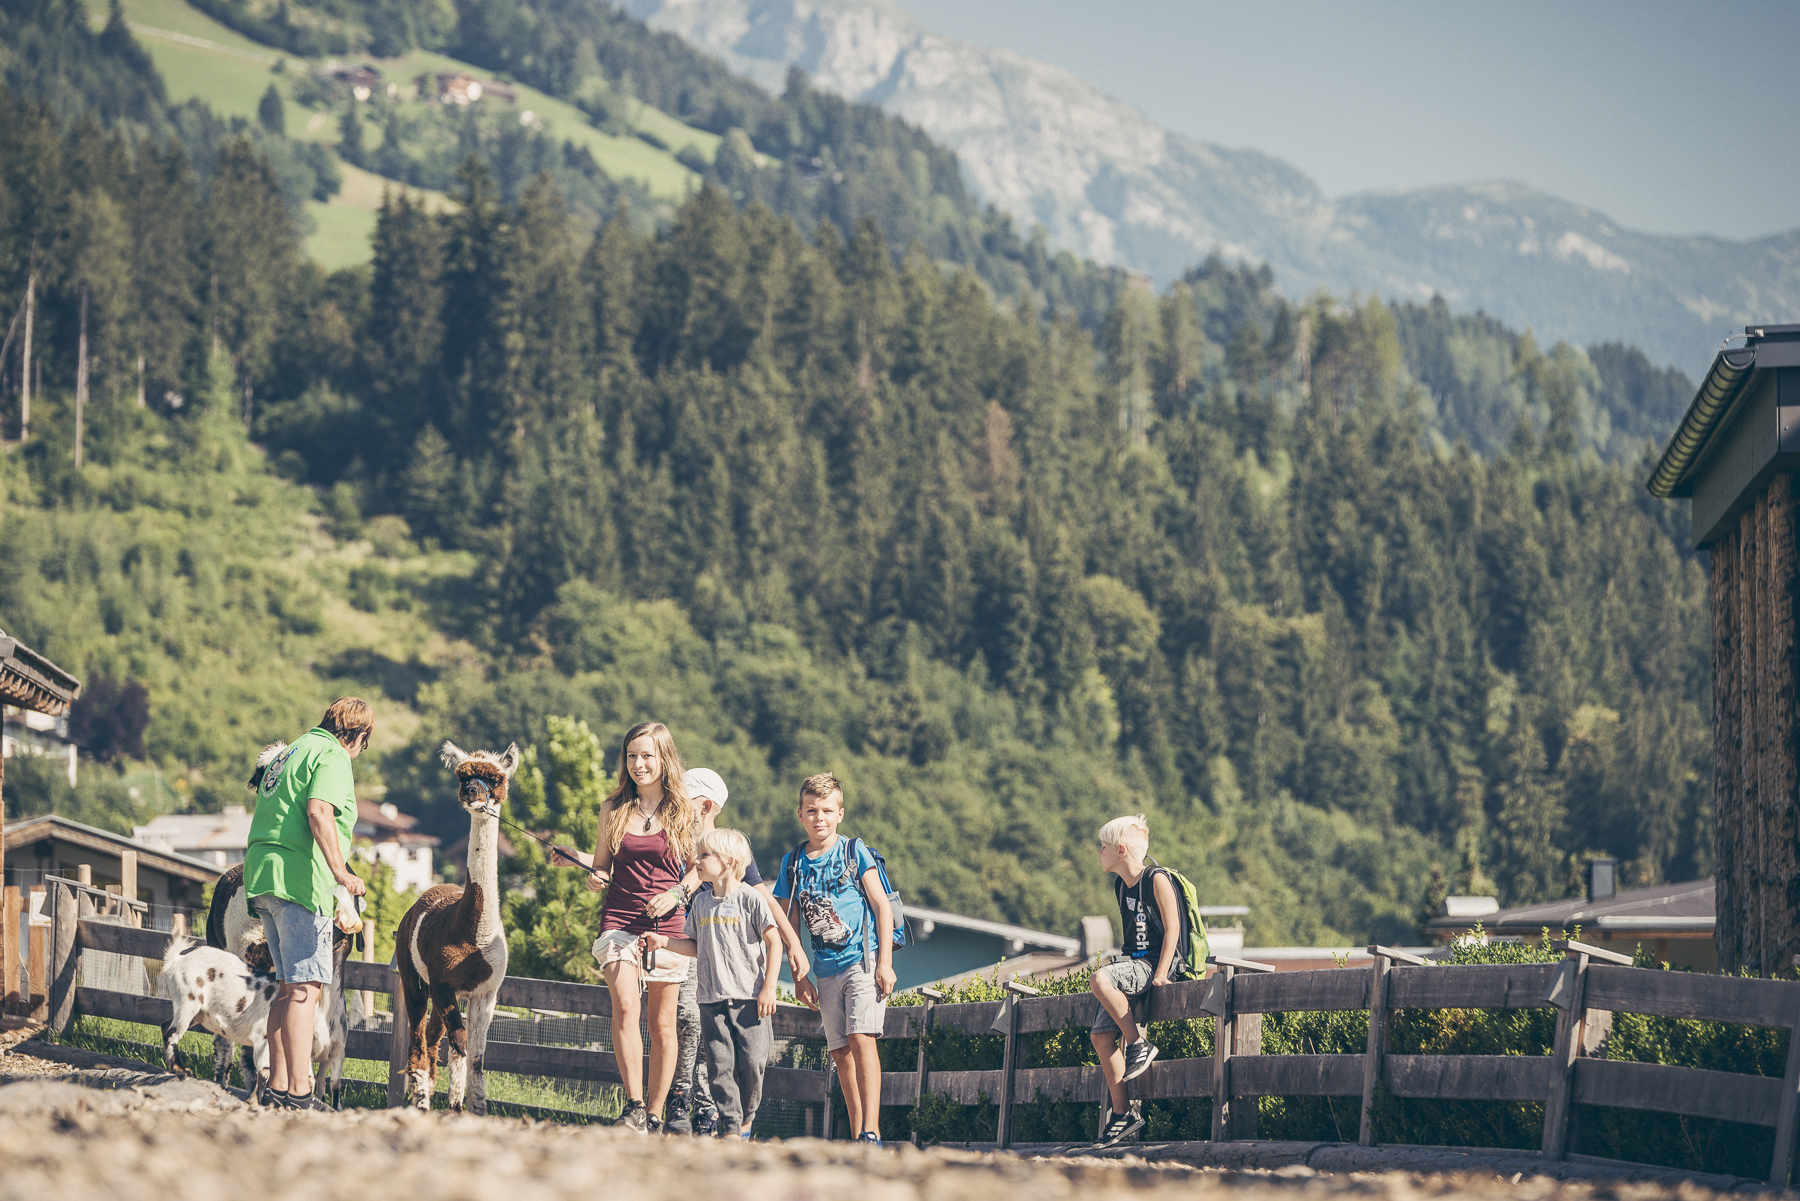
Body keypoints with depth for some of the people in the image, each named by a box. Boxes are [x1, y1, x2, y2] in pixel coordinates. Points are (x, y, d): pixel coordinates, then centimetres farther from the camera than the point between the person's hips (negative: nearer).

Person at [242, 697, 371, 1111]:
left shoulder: (291, 752, 24)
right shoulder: (333, 756, -5)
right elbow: (319, 812, -22)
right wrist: (340, 871, -27)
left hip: (263, 875, 10)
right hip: (300, 876, -10)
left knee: (289, 986, 14)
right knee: (305, 987, -12)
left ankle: (278, 1088, 13)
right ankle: (299, 1093, -17)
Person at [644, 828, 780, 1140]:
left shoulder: (750, 898, -5)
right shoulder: (701, 901, 11)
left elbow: (774, 942, -4)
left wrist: (769, 988, -9)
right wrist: (664, 941, 5)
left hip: (749, 996, -4)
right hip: (713, 999, 4)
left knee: (752, 1063, -6)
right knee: (721, 1064, -5)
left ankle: (745, 1117, 14)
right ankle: (728, 1128, -3)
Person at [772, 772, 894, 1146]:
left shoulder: (854, 852, 0)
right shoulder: (793, 862, 9)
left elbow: (882, 906, -1)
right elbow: (790, 924, 14)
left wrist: (885, 963, -8)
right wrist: (798, 977, 9)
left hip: (864, 958, -4)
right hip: (826, 969, 4)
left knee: (861, 1038, -18)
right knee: (840, 1052, 5)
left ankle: (871, 1131, -21)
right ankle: (857, 1133, 12)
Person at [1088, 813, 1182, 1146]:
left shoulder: (1156, 880, -9)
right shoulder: (1122, 886, 16)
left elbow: (1172, 927, -13)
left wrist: (1161, 972, -20)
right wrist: (1126, 966, 16)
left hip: (1154, 964, -8)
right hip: (1133, 963, 8)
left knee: (1099, 981, -34)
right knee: (1101, 1035, -6)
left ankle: (1138, 1045, -20)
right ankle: (1121, 1112, -2)